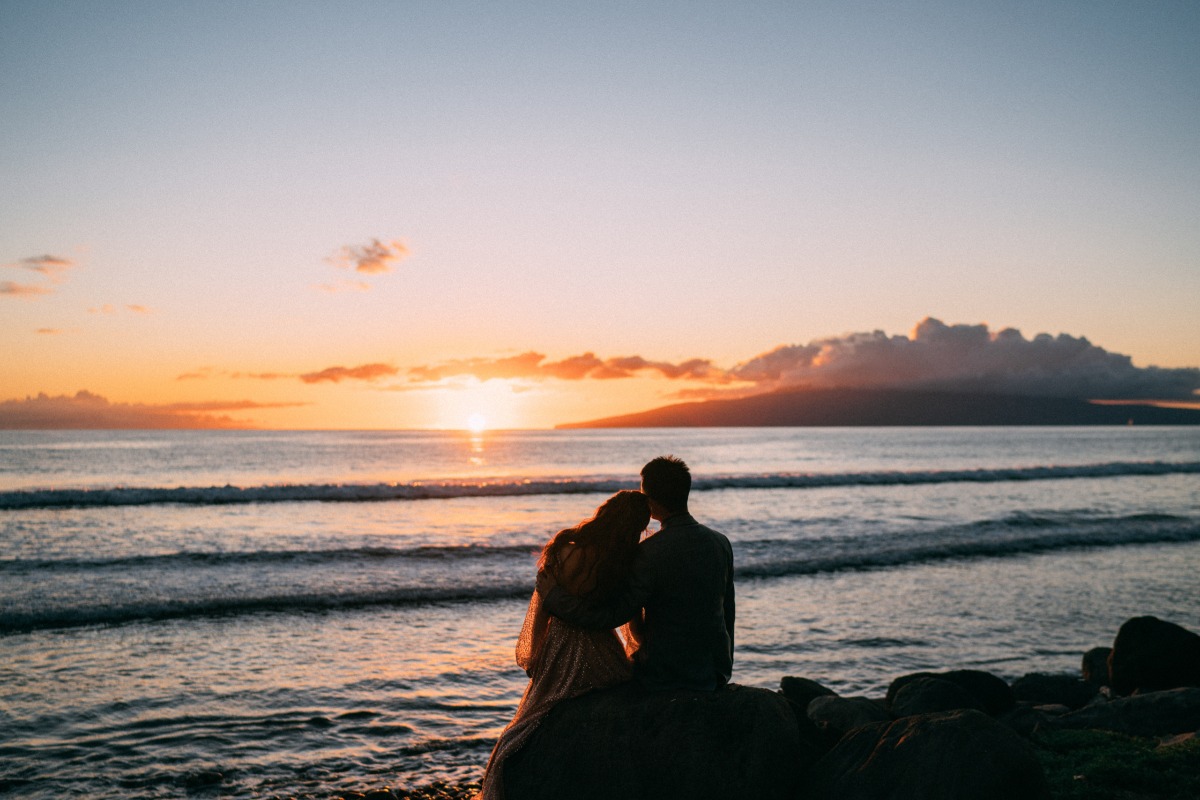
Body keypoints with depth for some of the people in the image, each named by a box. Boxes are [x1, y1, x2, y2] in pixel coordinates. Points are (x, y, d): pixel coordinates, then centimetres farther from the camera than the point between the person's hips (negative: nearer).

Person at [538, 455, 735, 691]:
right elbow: (728, 613, 7)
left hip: (667, 676, -6)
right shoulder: (721, 543, -1)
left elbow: (611, 616, -20)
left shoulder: (651, 552, -21)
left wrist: (554, 596, -9)